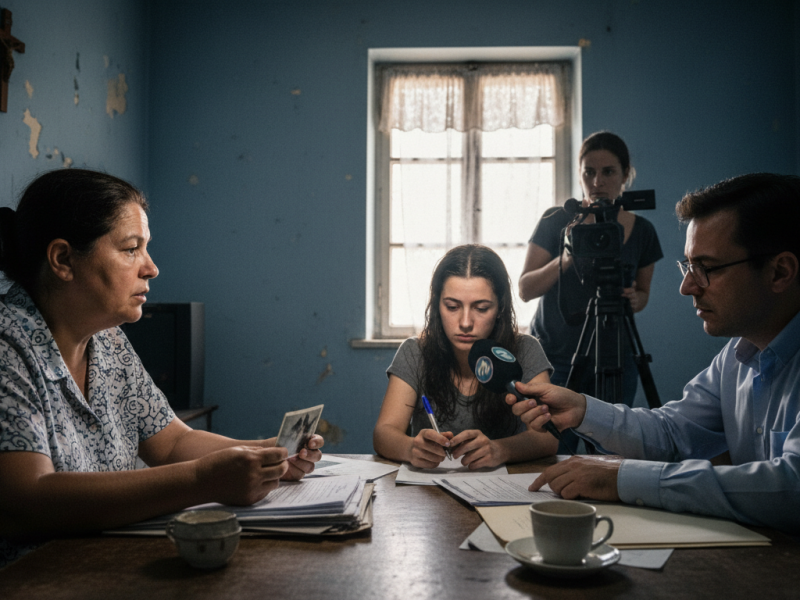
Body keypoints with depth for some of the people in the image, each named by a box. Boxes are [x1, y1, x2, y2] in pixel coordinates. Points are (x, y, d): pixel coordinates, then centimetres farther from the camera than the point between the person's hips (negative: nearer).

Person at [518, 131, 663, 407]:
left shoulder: (641, 230, 2)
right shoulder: (556, 221, -5)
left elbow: (643, 292, 13)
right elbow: (525, 290, -9)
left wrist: (635, 299, -10)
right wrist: (564, 261, -25)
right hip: (554, 360, -2)